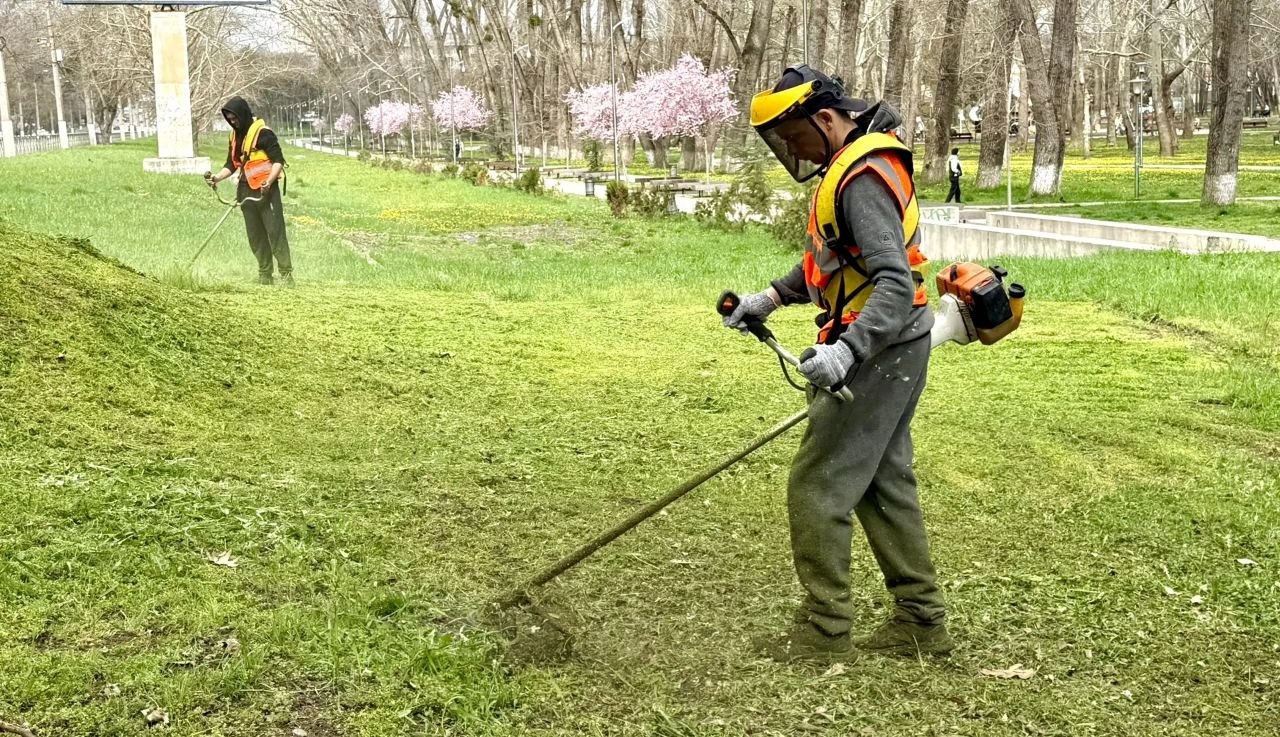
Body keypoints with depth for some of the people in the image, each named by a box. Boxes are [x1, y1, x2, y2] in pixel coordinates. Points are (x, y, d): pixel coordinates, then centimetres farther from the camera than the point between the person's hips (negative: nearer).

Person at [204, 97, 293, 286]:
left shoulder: (263, 133, -10)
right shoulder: (235, 136, 15)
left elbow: (278, 160, -12)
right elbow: (231, 164, 18)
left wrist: (269, 180, -26)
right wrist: (217, 177, 0)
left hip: (266, 190, -8)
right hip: (246, 191, 8)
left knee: (275, 231, -9)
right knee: (255, 235, 9)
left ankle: (286, 274, -8)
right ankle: (265, 276, 16)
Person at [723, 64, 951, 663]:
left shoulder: (864, 178, -22)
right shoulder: (850, 163, 11)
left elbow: (897, 284, -31)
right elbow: (831, 256, 22)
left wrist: (846, 350, -41)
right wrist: (772, 297, 13)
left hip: (880, 350, -11)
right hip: (888, 349, 11)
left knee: (817, 484, -4)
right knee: (884, 481, 15)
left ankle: (824, 629, 7)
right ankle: (922, 620, 24)